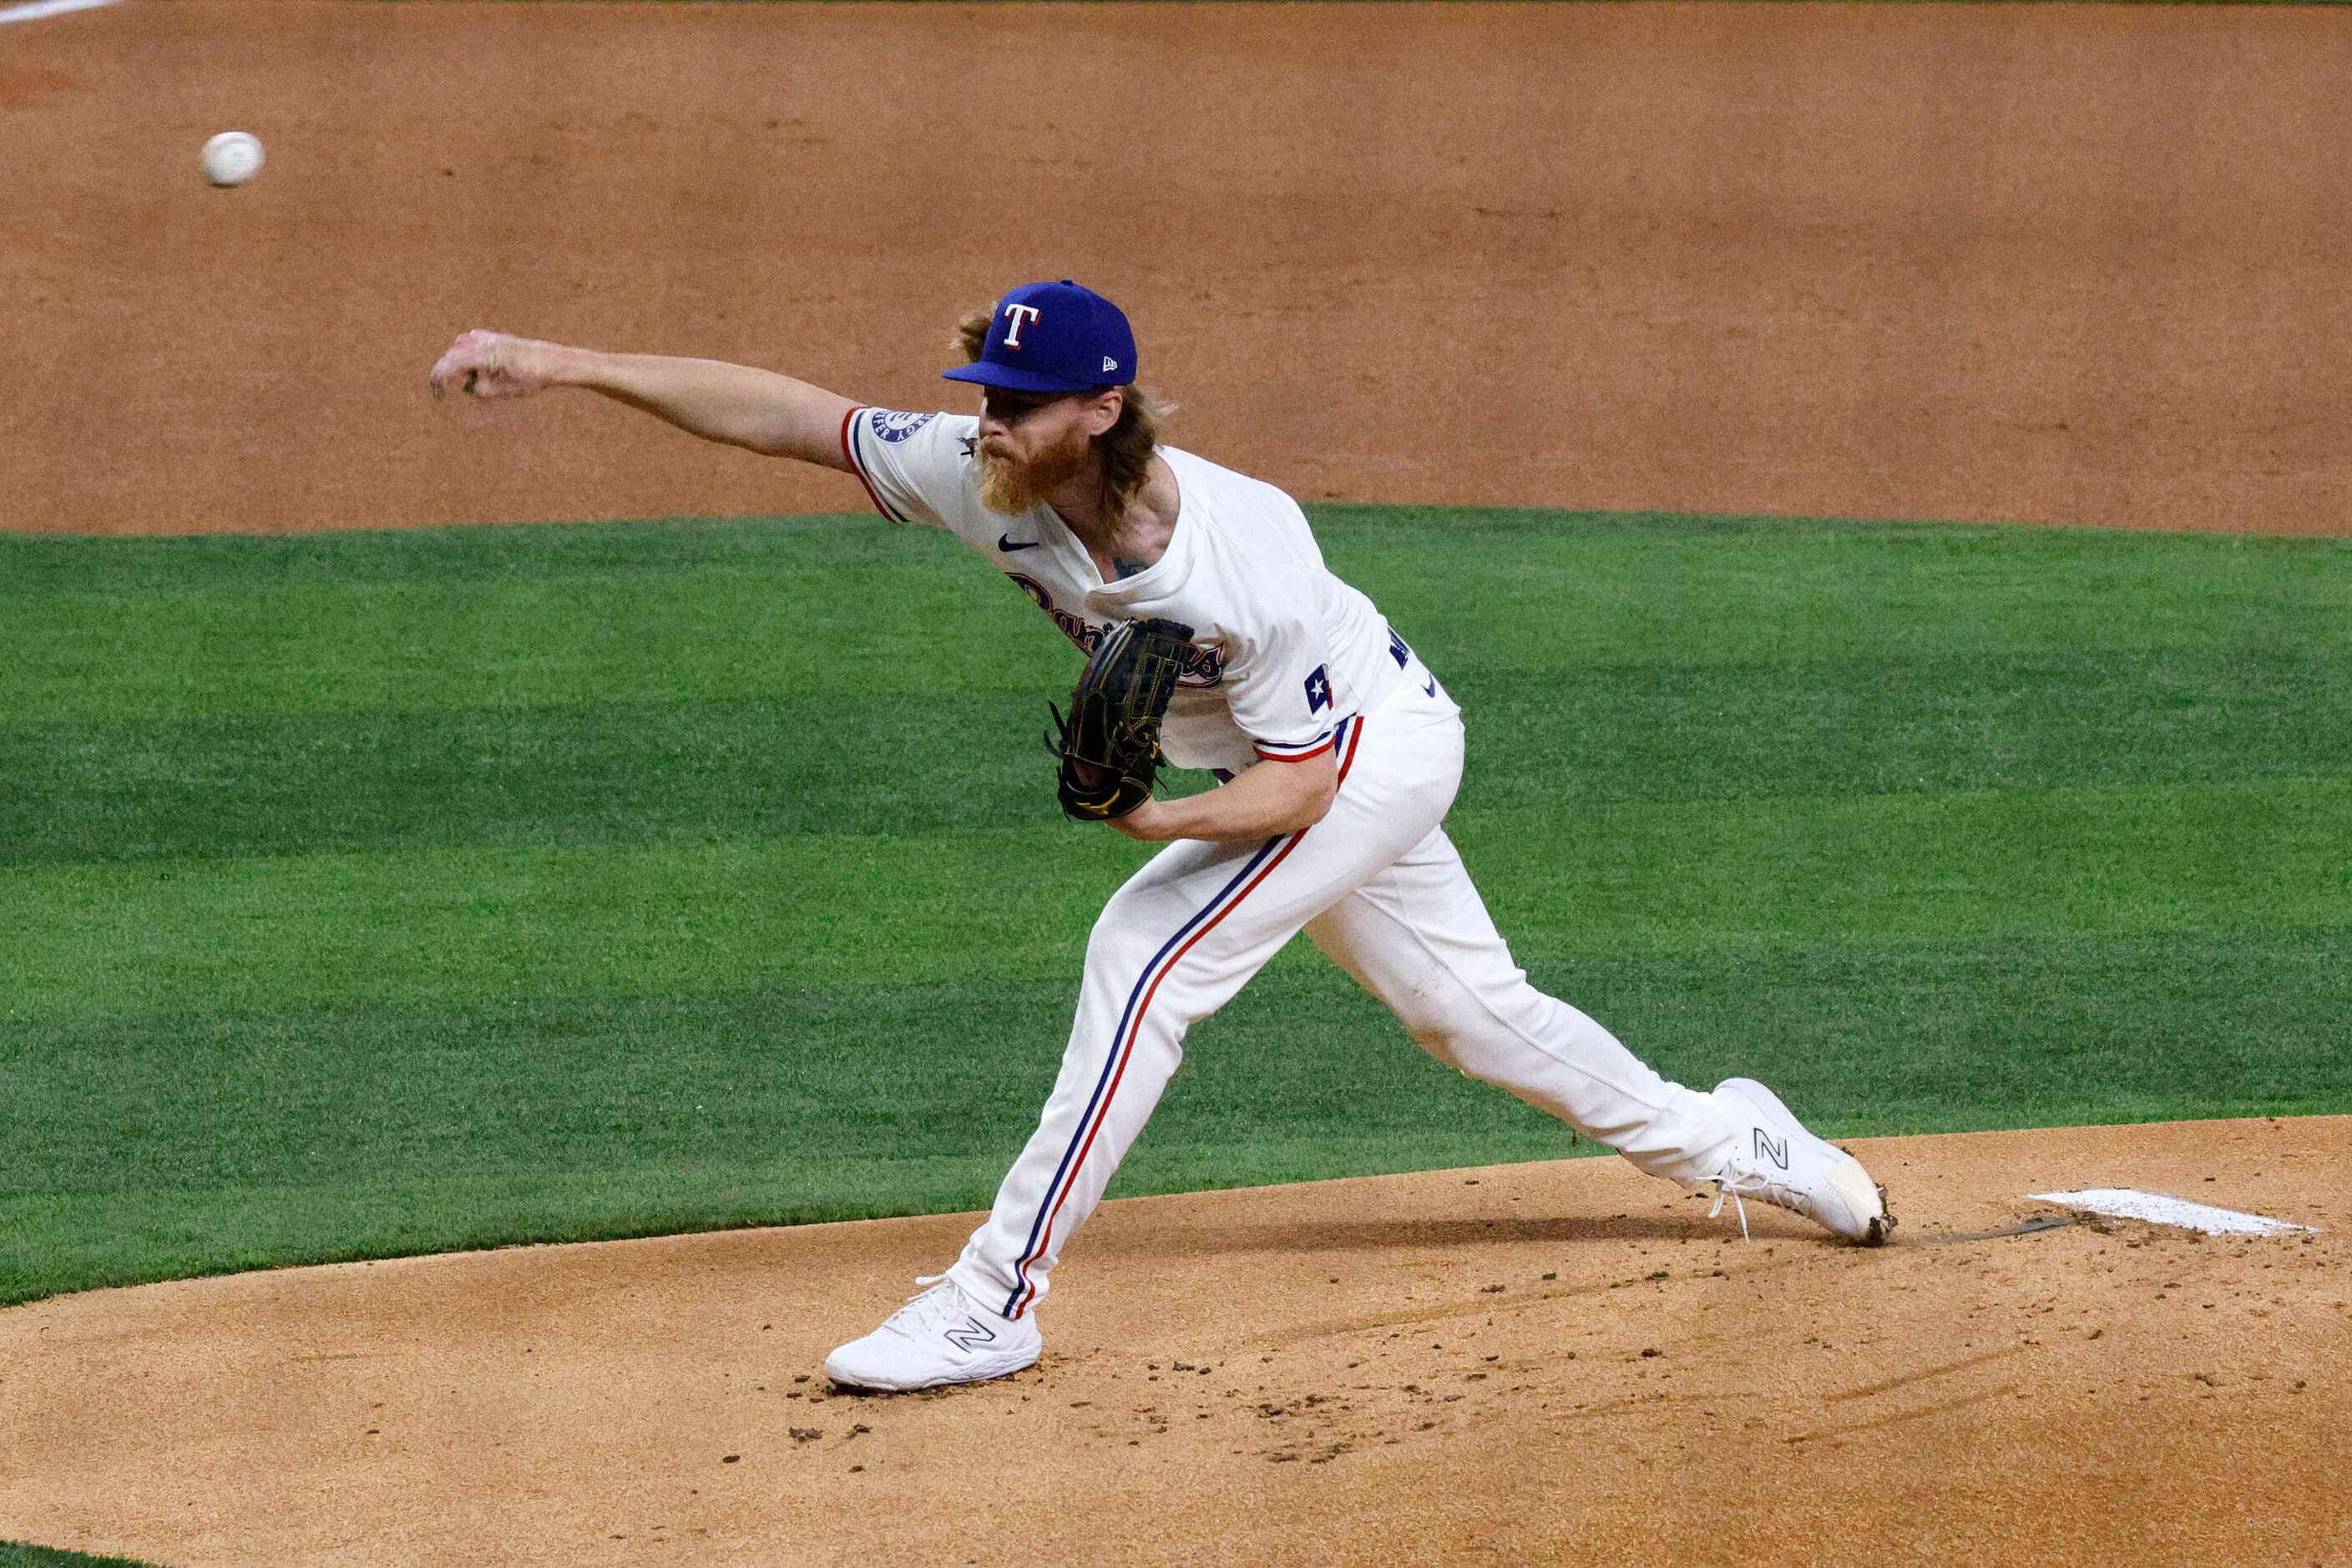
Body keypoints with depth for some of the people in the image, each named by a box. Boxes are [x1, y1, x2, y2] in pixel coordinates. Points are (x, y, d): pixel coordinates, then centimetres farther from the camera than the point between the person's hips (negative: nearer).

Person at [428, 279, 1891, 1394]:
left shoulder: (1246, 556, -37)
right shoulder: (988, 480, -22)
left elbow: (1297, 783, -28)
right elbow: (782, 409, -21)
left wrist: (1162, 819, -46)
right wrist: (560, 363, -28)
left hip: (1375, 749, -8)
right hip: (1306, 761, 8)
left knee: (1144, 955, -20)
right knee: (1469, 1006, 18)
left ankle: (996, 1302, -18)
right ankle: (1726, 1141, 37)